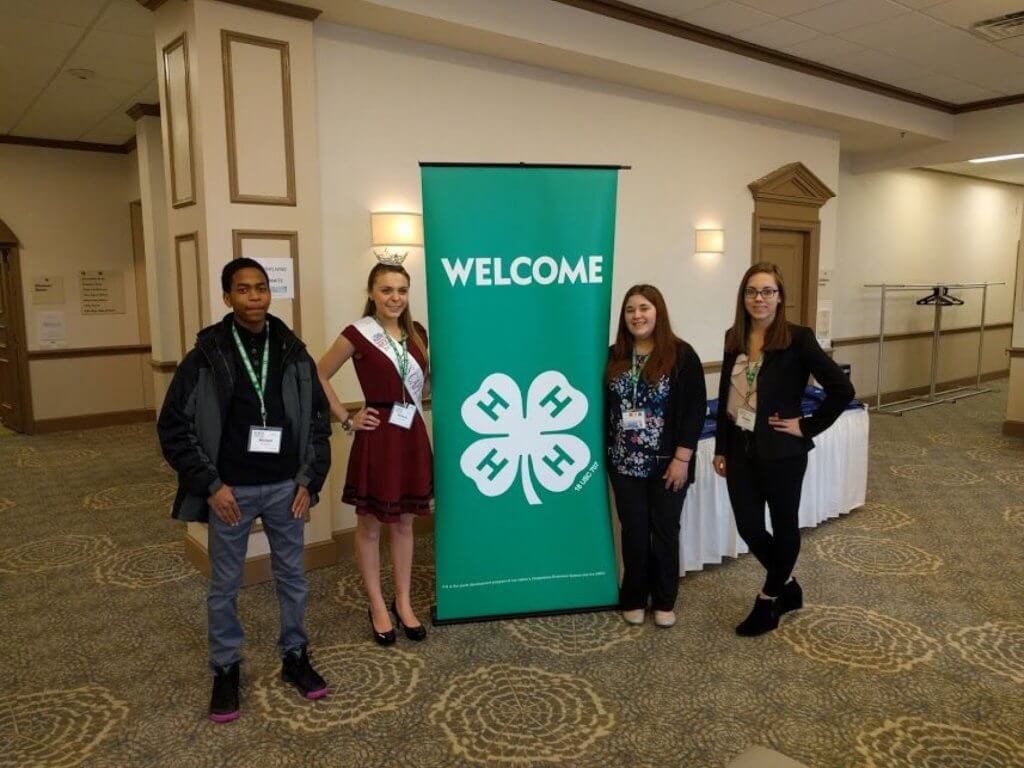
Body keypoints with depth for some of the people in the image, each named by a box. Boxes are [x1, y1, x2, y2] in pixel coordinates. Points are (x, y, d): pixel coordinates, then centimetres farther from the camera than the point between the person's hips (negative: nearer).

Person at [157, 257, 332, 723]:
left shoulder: (294, 353, -1)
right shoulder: (206, 356, -8)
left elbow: (318, 420, 5)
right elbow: (174, 427, -5)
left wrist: (309, 480, 0)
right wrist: (210, 484, -10)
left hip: (285, 487, 2)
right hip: (231, 490, -2)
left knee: (292, 577, 14)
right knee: (225, 585, 12)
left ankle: (294, 657, 33)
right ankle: (225, 671, 30)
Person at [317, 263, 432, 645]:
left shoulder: (416, 333, 6)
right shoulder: (358, 334, -9)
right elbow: (318, 376, -4)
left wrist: (418, 399, 2)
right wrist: (347, 420, -7)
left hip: (412, 435, 5)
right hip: (377, 437, -5)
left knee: (404, 524, 14)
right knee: (370, 526, 9)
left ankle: (403, 603, 27)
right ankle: (377, 606, 24)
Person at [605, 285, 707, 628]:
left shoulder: (681, 355, -8)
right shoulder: (613, 357, 2)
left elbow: (695, 409, -10)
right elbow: (603, 408, 6)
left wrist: (682, 458, -14)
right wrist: (604, 454, 3)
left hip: (668, 463, -2)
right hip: (625, 464, 2)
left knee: (665, 531, 10)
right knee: (634, 532, 11)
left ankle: (665, 601, 26)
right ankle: (634, 598, 27)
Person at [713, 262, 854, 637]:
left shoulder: (797, 338, -13)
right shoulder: (734, 338, 4)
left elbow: (842, 389, -14)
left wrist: (808, 426, -11)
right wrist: (720, 448, 10)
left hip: (781, 451, -5)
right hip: (740, 449, 5)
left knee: (784, 527, 12)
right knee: (749, 527, 11)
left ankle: (767, 602, 31)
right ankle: (787, 587, 37)